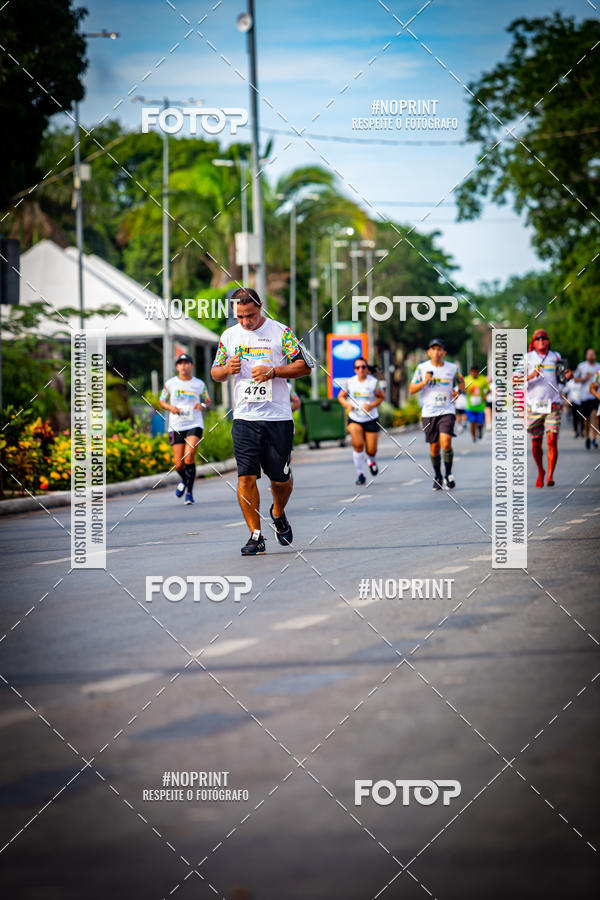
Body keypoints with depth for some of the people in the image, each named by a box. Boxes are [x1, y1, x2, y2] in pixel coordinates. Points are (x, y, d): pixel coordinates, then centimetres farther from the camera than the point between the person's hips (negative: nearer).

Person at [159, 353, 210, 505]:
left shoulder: (199, 384, 6)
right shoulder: (170, 383, 5)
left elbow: (207, 401, 17)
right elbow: (162, 401, 15)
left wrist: (203, 405, -7)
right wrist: (170, 407, -6)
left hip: (194, 425, -1)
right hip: (176, 427, 1)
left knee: (189, 457, -21)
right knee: (179, 464, -1)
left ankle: (189, 491, -9)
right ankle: (184, 480, 34)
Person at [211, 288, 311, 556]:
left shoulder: (280, 332, -1)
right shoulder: (229, 336, 10)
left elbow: (304, 366, -2)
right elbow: (215, 373, 16)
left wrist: (273, 371, -16)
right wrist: (227, 368, -7)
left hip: (278, 417, -2)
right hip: (244, 417, 2)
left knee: (281, 478, 5)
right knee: (246, 476, -9)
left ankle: (278, 514, 36)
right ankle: (255, 536, -3)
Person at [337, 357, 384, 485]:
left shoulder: (373, 382, -7)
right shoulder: (350, 382, -2)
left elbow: (381, 397, 4)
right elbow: (341, 396, 9)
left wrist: (371, 405, -14)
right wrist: (347, 405, -11)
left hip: (371, 419, 0)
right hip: (354, 419, 0)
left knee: (371, 450, 1)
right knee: (358, 444, -20)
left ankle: (371, 461, 41)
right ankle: (360, 474, -5)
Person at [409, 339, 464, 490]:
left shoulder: (452, 368, 3)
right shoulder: (422, 368, 2)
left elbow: (461, 382, 20)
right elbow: (411, 389, 2)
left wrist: (459, 391, -2)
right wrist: (425, 382, -14)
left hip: (447, 411, -1)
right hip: (429, 413, 1)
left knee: (446, 442, -19)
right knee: (434, 447, 5)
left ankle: (448, 475, -1)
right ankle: (437, 477, 25)